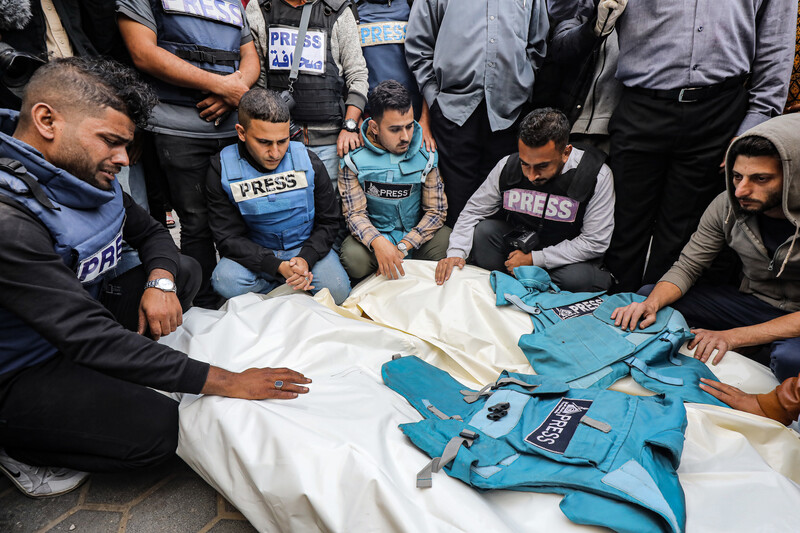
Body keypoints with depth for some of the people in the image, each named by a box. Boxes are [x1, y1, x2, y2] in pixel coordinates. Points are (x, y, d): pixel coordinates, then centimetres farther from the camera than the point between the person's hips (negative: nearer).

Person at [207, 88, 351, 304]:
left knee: (336, 289, -24)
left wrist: (305, 258, -21)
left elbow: (328, 221, -2)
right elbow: (229, 236, -13)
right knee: (226, 282, -30)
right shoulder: (222, 169, -12)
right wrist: (278, 267, -28)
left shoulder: (309, 162, -9)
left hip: (307, 247, 1)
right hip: (256, 253, 0)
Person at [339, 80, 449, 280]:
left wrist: (402, 247, -18)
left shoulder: (425, 155, -3)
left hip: (416, 233, 2)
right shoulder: (354, 159, -9)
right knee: (354, 259, -33)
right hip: (374, 235, -2)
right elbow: (355, 213, -11)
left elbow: (436, 210, -4)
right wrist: (377, 242, -35)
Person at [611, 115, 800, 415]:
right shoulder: (729, 205, -12)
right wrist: (652, 304, -29)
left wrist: (733, 336, -34)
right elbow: (687, 267, -8)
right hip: (752, 303, 5)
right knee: (647, 296, -9)